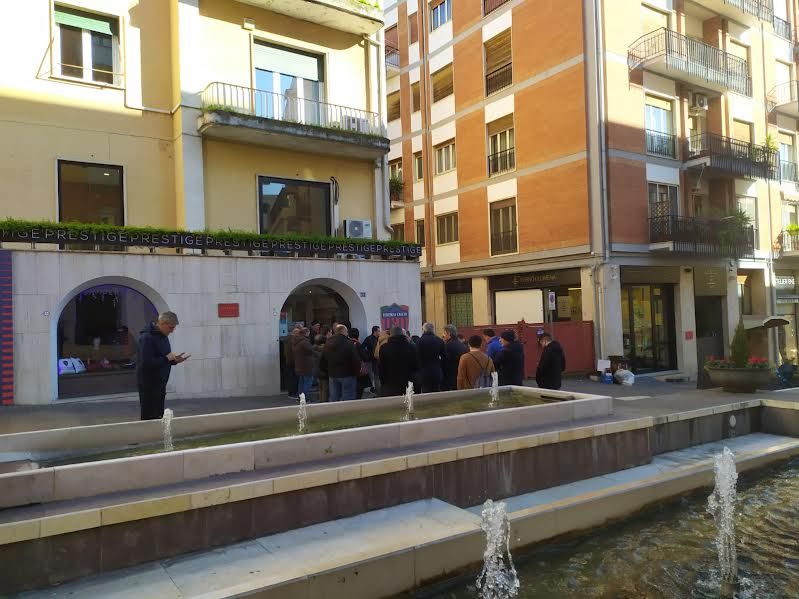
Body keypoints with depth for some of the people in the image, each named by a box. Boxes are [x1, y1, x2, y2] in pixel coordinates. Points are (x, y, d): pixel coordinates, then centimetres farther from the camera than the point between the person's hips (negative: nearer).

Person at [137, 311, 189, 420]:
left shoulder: (163, 336, 12)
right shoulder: (147, 338, -17)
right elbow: (146, 362, -26)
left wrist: (174, 360, 4)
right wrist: (167, 358, -19)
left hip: (160, 383, 9)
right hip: (149, 384, -9)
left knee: (159, 415, 13)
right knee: (149, 417, -3)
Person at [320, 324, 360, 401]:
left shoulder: (327, 344, 6)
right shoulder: (349, 344, -15)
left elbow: (322, 361, 12)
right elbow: (355, 360, -16)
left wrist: (325, 372, 22)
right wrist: (357, 372, 0)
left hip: (332, 375, 6)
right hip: (347, 375, -6)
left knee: (333, 400, 12)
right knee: (347, 400, -1)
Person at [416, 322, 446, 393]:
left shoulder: (420, 341, -7)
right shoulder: (440, 341, 4)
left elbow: (418, 358, -7)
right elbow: (444, 357, 6)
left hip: (425, 374, -3)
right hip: (438, 373, 4)